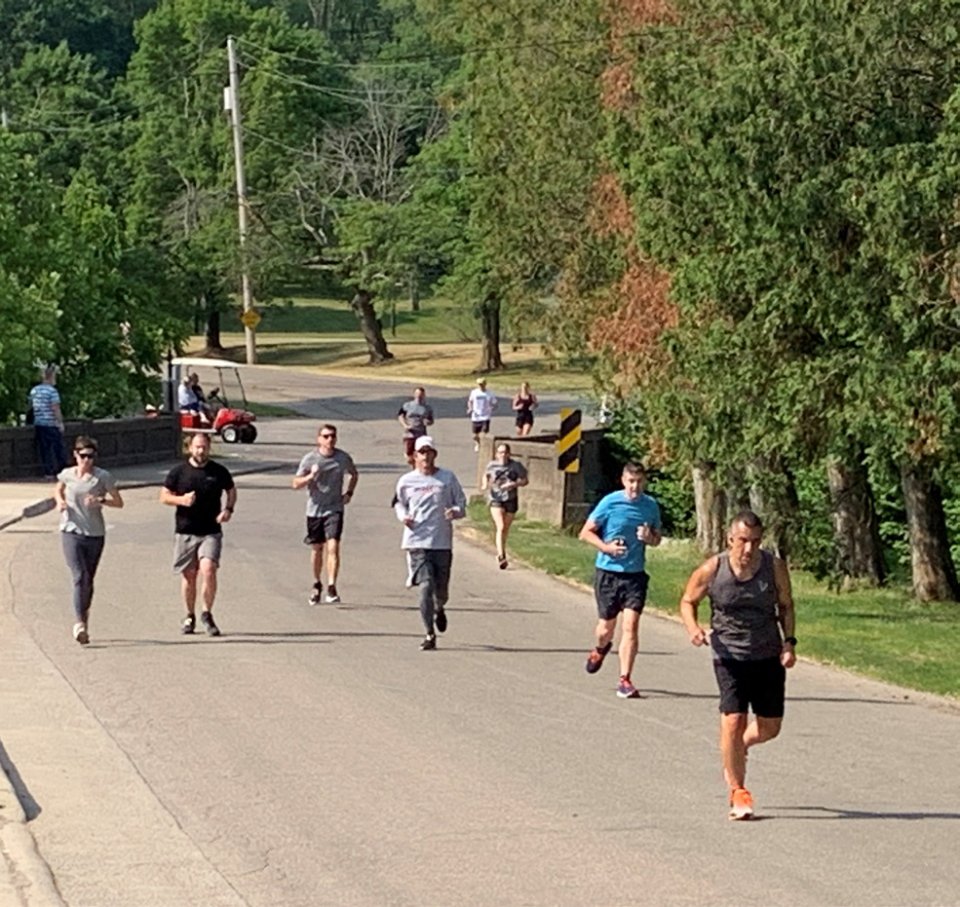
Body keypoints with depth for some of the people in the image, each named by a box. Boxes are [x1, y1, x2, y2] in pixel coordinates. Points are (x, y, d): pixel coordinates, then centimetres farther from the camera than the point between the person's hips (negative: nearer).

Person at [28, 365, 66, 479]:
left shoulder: (34, 390, 8)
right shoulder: (52, 391, -13)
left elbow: (31, 406, 16)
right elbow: (56, 409, -16)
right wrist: (60, 422, -10)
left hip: (38, 424, 6)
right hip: (51, 424, -6)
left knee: (44, 449, 9)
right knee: (58, 449, 2)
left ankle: (48, 473, 8)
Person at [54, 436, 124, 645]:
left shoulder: (102, 477, -3)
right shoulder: (67, 475, 3)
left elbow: (119, 502, -1)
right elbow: (58, 491, 24)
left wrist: (101, 500, -19)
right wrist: (60, 501, 2)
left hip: (95, 534, 1)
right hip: (71, 532, -1)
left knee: (88, 580, 11)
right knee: (79, 576, -16)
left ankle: (84, 618, 30)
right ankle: (79, 622, -21)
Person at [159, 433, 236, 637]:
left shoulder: (219, 471, 4)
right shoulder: (178, 472, 2)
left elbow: (231, 491, 20)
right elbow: (164, 496, 6)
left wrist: (228, 509, 1)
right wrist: (181, 500, -13)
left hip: (211, 532, -1)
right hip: (185, 532, 1)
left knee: (208, 570, -18)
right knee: (188, 575, 6)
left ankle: (207, 614, -2)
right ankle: (190, 616, 23)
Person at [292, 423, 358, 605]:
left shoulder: (343, 458, -2)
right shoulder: (310, 459, -6)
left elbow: (354, 474, 19)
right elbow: (296, 483, -5)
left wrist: (349, 493, 5)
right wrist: (311, 476, -23)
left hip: (334, 509, -1)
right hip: (314, 509, 1)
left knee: (333, 547, -17)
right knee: (317, 548, 12)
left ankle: (331, 587, -18)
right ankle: (317, 585, 32)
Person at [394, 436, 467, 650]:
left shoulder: (448, 478, 5)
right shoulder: (406, 481, 6)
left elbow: (462, 504, 10)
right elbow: (399, 503, 22)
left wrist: (455, 511, -13)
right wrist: (403, 516, 0)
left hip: (442, 542, 1)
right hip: (417, 542, -1)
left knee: (441, 590, 6)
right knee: (426, 586, -12)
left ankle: (439, 609, 44)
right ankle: (430, 634, -5)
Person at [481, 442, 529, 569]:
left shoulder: (516, 465, -3)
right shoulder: (492, 465, 1)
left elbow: (525, 480, 1)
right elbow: (486, 475, 22)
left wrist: (514, 484, -17)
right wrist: (485, 484, 2)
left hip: (510, 500, 1)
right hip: (496, 499, -1)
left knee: (506, 529, 11)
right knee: (500, 527, -18)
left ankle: (501, 554, 32)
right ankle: (501, 555, -26)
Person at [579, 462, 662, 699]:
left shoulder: (651, 506, 2)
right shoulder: (610, 502, -7)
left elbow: (657, 538, 15)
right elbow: (586, 532, -2)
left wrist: (649, 537, -9)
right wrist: (606, 547, -17)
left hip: (635, 574, 1)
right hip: (608, 572, -1)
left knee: (630, 626, -11)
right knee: (607, 625, 10)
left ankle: (625, 681, -7)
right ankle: (601, 649, 47)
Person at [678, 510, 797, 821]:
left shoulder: (775, 567, -7)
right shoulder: (712, 570, -11)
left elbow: (785, 605, 8)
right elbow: (688, 601, 5)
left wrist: (789, 642, -5)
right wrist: (693, 628, -15)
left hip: (769, 656, 3)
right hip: (729, 655, -2)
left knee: (770, 727, 8)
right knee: (733, 721, -13)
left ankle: (738, 747, 42)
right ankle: (737, 791, 3)